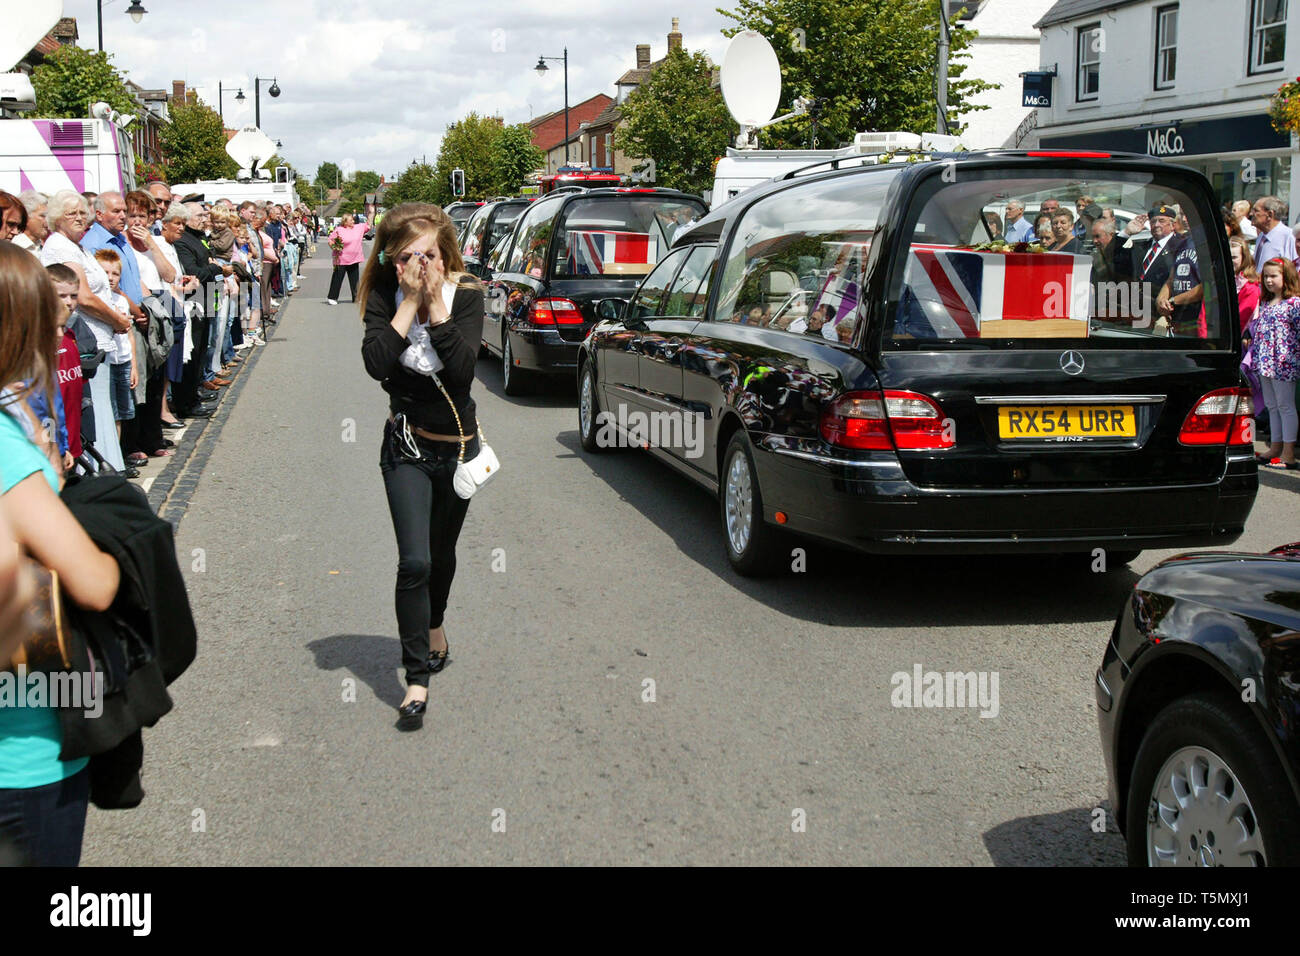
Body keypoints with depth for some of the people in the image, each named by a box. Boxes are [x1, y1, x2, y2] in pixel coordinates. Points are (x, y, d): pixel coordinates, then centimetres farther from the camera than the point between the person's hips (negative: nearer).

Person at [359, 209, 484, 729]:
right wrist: (411, 303, -25)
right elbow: (376, 363, -26)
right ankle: (417, 677, -3)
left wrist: (436, 305, -25)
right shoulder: (385, 297, -9)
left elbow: (462, 369, -23)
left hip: (459, 445, 2)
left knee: (442, 554, 19)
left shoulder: (466, 294, -10)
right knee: (414, 562, -13)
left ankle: (433, 626, 48)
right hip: (407, 447, -1)